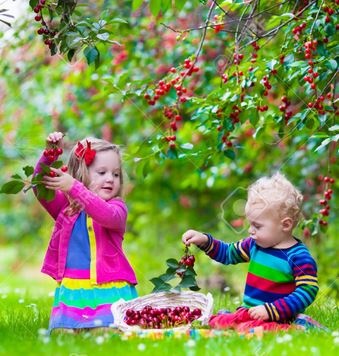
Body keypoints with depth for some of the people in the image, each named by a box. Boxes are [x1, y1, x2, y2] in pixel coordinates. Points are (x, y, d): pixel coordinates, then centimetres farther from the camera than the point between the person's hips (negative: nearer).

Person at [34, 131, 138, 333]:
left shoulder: (118, 207, 1)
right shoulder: (66, 204, 12)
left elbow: (108, 216, -21)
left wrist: (74, 188, -31)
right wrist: (50, 155, -16)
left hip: (109, 289, -2)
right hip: (71, 288, 2)